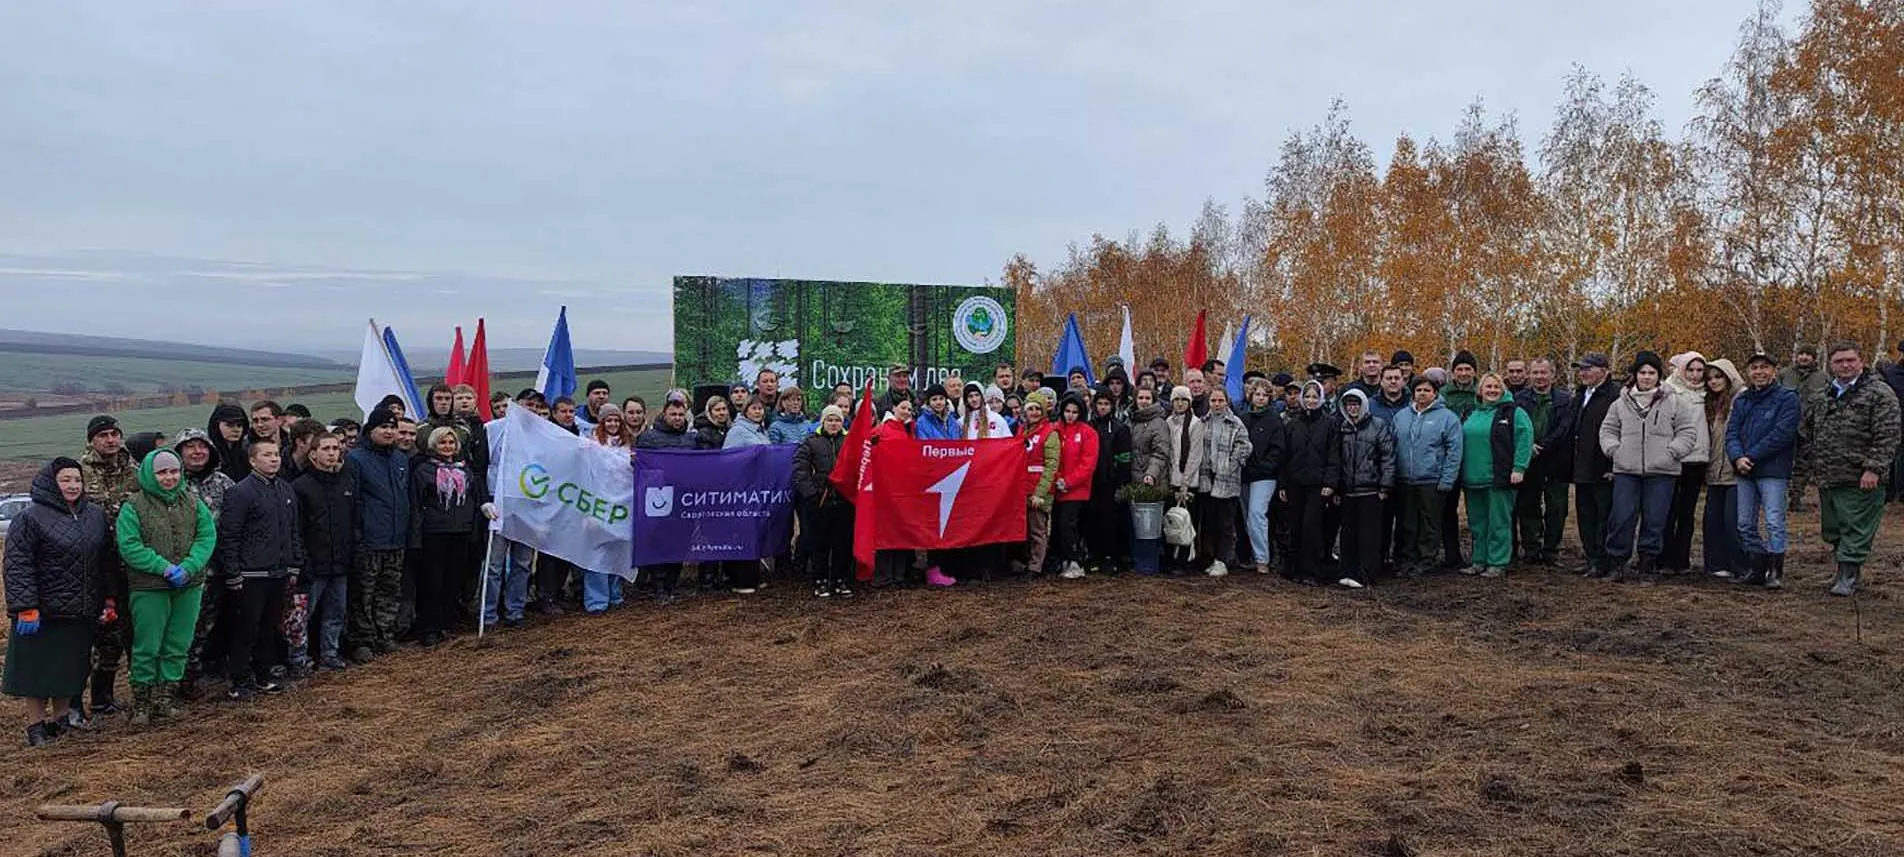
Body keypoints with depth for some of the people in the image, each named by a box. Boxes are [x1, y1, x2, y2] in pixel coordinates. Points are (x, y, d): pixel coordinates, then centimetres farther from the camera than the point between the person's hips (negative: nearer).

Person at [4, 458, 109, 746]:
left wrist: (108, 600, 12)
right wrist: (26, 608, -17)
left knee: (71, 668, 12)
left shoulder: (96, 515, 10)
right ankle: (35, 725, 15)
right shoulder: (31, 518, -8)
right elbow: (17, 567, -11)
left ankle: (61, 720, 26)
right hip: (43, 612, -5)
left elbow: (106, 561, 16)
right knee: (38, 668, 3)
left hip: (82, 613, 5)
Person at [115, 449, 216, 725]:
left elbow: (207, 536, 1)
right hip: (149, 588, -4)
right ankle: (141, 703, 14)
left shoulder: (193, 502, 7)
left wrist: (188, 568, -14)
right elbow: (129, 546, -12)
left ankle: (164, 699, 19)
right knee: (147, 647, 2)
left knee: (178, 646, 8)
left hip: (188, 587, 4)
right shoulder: (133, 506, -4)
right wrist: (165, 568, -19)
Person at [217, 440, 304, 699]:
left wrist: (295, 566, 14)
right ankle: (240, 682, 9)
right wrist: (232, 575, -14)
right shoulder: (240, 492, -10)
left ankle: (263, 676, 25)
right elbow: (228, 537, -12)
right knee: (246, 629, 0)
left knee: (271, 628, 14)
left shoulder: (287, 490, 12)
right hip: (250, 577, -7)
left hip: (279, 574, 7)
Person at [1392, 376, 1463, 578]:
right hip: (1404, 482, 4)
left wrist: (1447, 481, -11)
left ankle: (1425, 562, 11)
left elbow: (1454, 452, -5)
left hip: (1432, 482, -4)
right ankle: (1405, 561, 16)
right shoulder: (1401, 417, 11)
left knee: (1429, 525, 3)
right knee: (1406, 524, 8)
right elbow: (1392, 447, 15)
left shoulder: (1447, 417, -2)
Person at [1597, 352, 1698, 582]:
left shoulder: (1674, 403, 6)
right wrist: (1614, 449, 0)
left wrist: (1671, 453, -7)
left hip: (1661, 472, -1)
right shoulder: (1621, 403, 10)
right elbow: (1607, 430, 16)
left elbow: (1688, 433, 5)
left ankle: (1647, 567, 12)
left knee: (1654, 522, 2)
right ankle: (1616, 564, 6)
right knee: (1621, 518, -4)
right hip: (1626, 471, 1)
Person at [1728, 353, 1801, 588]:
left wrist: (1751, 457, -15)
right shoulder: (1741, 400, 14)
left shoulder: (1787, 398, -3)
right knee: (1745, 524, 9)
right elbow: (1732, 432, 7)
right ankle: (1756, 568, 18)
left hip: (1773, 470, -6)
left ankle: (1775, 571, 0)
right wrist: (1737, 457, -12)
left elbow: (1782, 434, -13)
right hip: (1745, 472, 6)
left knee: (1774, 522, -7)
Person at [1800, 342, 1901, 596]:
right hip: (1827, 478, 7)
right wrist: (1811, 462, 14)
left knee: (1856, 529, -3)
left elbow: (1887, 436, -13)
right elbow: (1806, 432, 24)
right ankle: (1851, 570, 30)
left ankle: (1848, 577, 4)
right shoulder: (1826, 396, 15)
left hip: (1859, 480, -7)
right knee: (1831, 530, 15)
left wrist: (1873, 468, -20)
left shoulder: (1880, 393, -6)